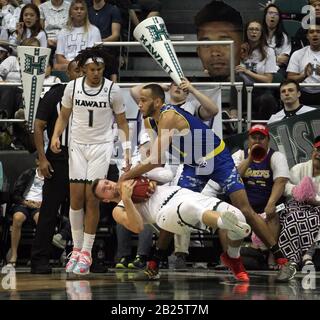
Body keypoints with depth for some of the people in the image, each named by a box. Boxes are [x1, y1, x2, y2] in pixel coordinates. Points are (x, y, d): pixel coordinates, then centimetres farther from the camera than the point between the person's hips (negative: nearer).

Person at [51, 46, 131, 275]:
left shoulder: (113, 90, -6)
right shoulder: (72, 87, -1)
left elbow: (122, 122, 2)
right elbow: (64, 116, 12)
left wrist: (127, 149, -7)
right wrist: (56, 136, -5)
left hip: (101, 146, -2)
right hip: (78, 146, 2)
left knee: (92, 199, -7)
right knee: (76, 198, -1)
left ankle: (86, 252, 0)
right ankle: (76, 249, 10)